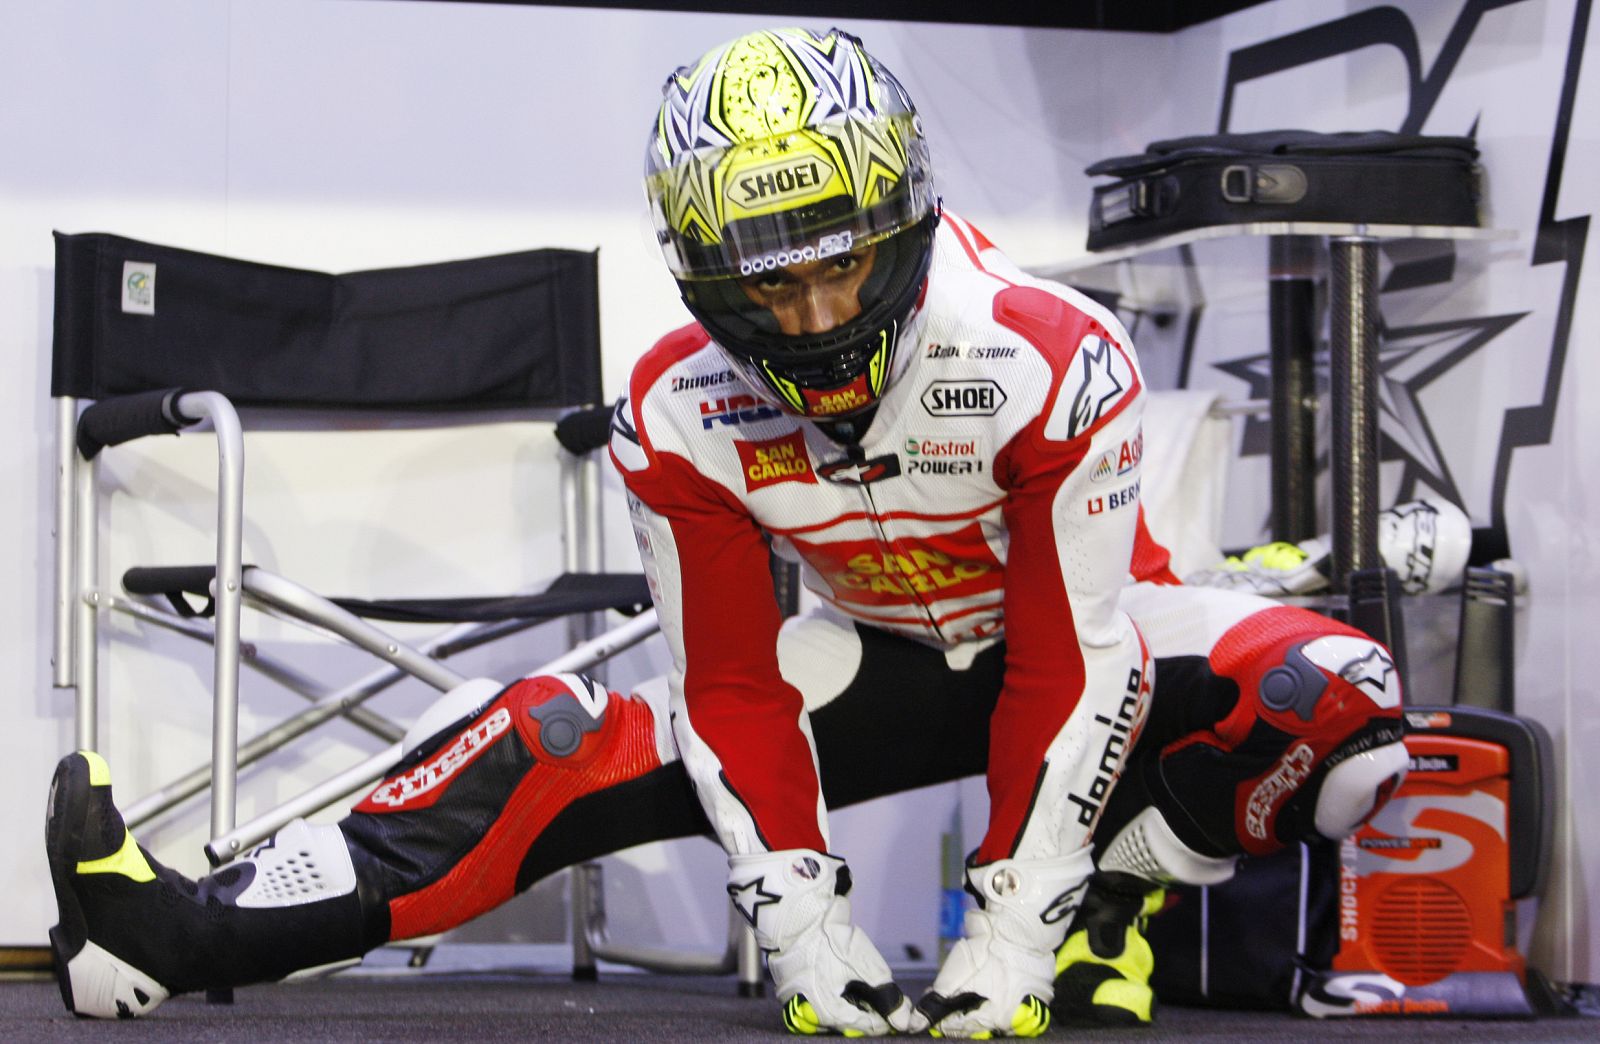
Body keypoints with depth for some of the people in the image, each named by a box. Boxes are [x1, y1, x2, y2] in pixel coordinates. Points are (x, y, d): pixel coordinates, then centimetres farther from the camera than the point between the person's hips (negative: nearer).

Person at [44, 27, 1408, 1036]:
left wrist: (1013, 932, -28)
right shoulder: (685, 419, -20)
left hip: (1081, 633, -3)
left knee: (1331, 698, -34)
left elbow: (1067, 664, -27)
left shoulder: (1057, 364, -31)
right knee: (557, 744, -15)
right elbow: (733, 689, -13)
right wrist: (804, 927, -22)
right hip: (883, 660, 3)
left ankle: (1117, 882, -9)